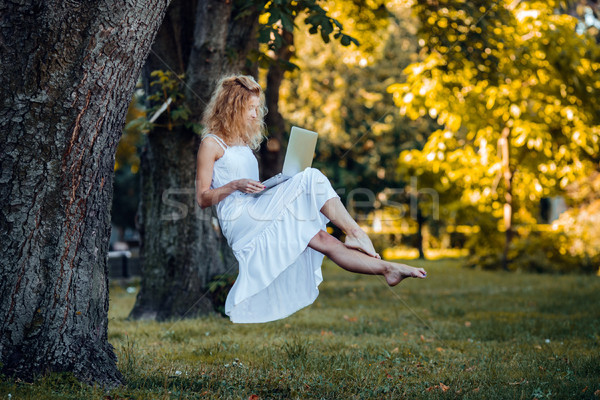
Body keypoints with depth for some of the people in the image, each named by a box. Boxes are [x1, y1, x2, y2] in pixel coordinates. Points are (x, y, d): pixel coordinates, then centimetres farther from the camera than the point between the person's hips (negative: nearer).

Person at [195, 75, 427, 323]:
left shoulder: (243, 143, 25)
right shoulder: (211, 144, 1)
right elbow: (202, 198, -4)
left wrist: (273, 185, 9)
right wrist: (235, 185, -18)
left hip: (257, 215, 7)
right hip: (237, 219, -7)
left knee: (322, 239, -15)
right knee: (309, 179, -20)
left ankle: (386, 269, -24)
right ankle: (355, 233, -19)